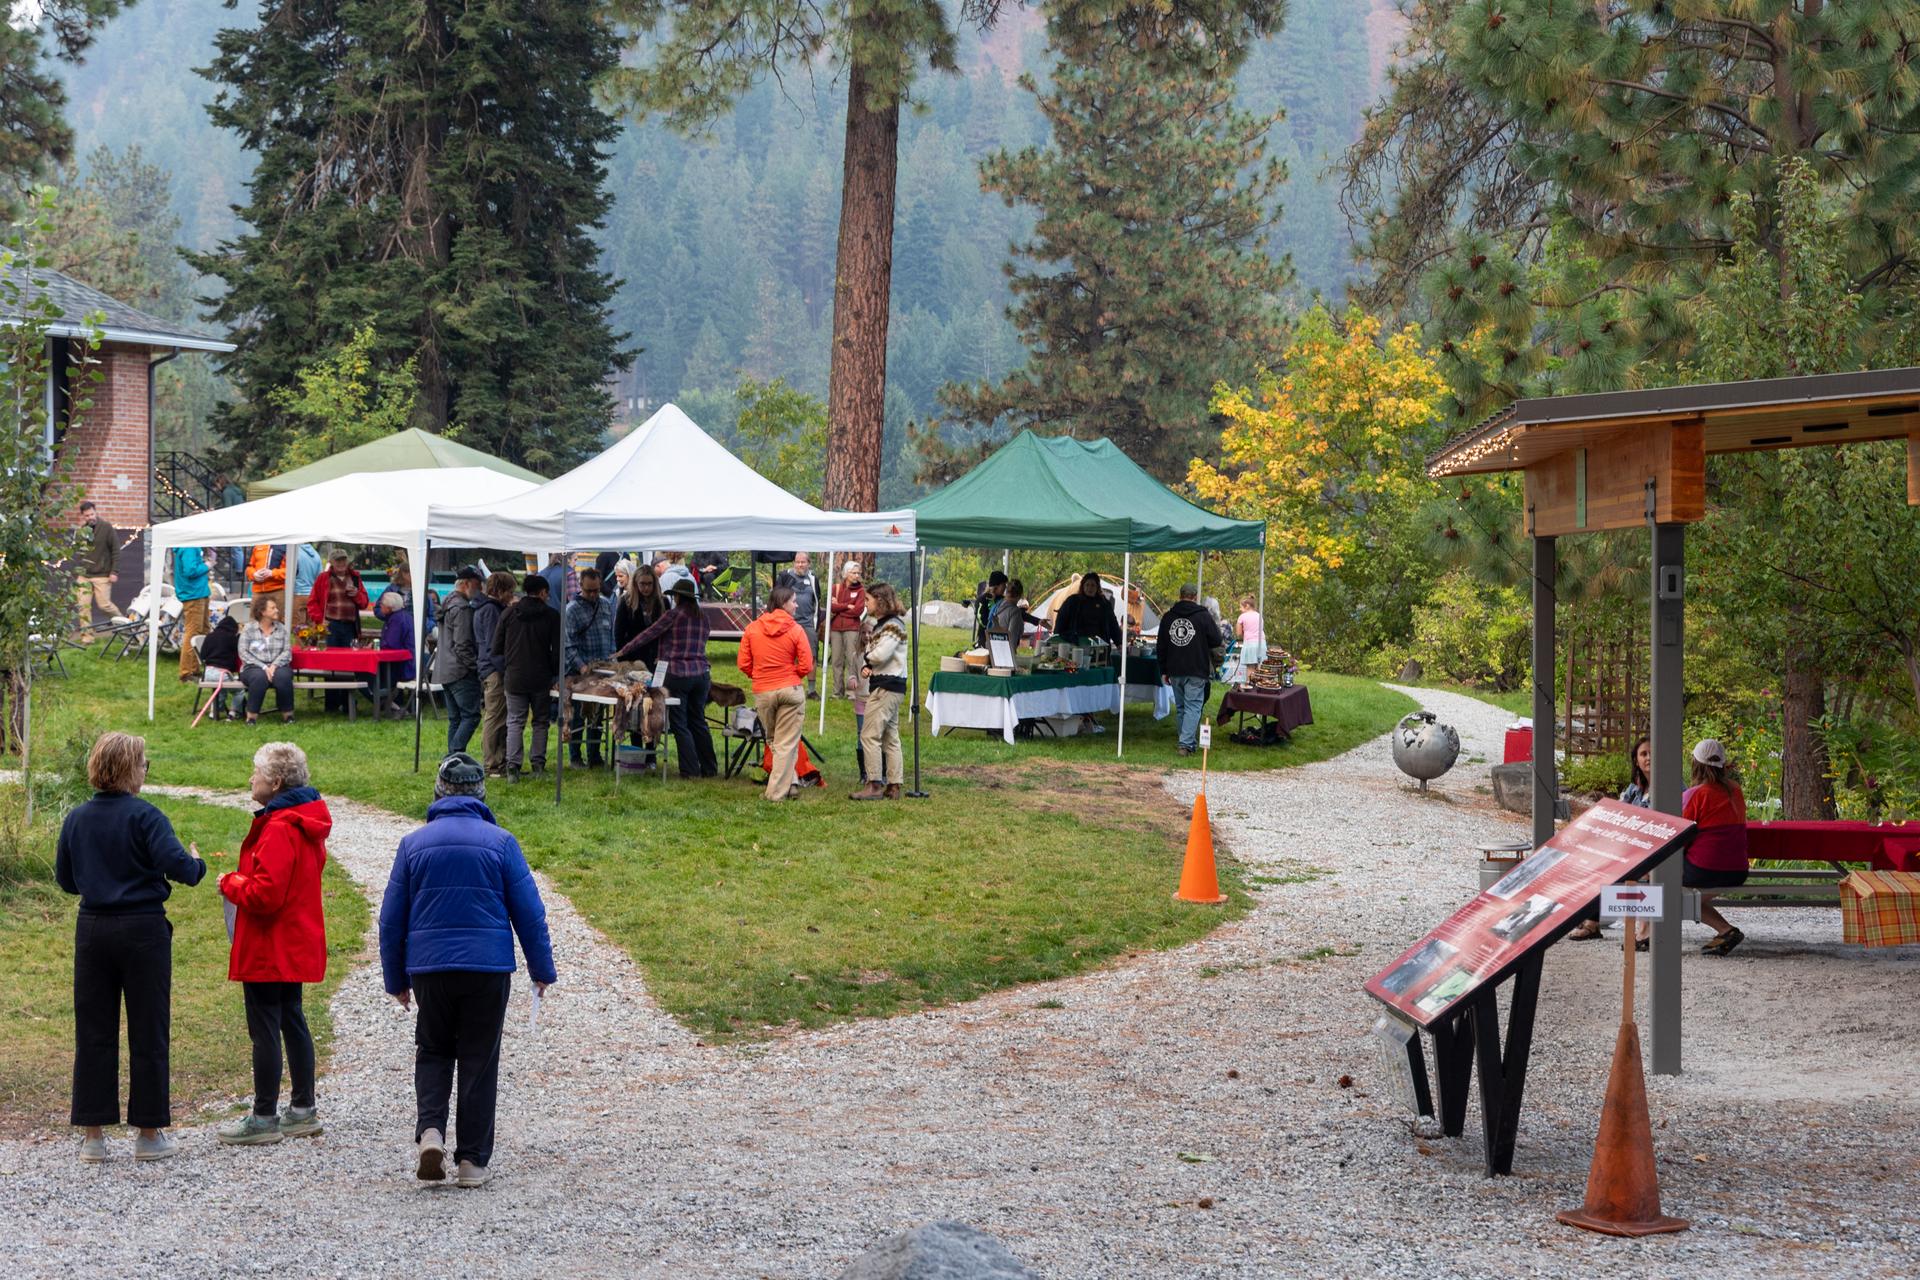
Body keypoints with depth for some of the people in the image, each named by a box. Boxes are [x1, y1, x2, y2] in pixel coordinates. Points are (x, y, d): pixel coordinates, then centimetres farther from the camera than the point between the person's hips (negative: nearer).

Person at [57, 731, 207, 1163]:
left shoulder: (76, 819, 4)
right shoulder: (144, 816, -12)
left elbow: (65, 879, 12)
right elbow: (178, 866, -21)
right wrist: (196, 863, 0)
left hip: (92, 930, 5)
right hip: (143, 931, -5)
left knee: (93, 1033, 9)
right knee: (148, 1032, 4)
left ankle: (93, 1135, 10)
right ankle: (149, 1134, 9)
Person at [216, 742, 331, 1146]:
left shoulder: (279, 828, -22)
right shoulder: (306, 822, 10)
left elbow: (265, 893, -27)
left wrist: (231, 883, -9)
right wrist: (242, 880, 11)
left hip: (270, 946, -10)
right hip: (298, 943, 10)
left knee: (264, 1029, -3)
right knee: (291, 1021, 17)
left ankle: (264, 1118, 3)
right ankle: (303, 1110, 23)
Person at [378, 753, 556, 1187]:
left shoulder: (413, 843, 3)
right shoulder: (500, 841, -2)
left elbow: (392, 918, 7)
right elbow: (529, 912, 0)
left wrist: (396, 979, 16)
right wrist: (542, 969, 10)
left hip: (429, 968, 1)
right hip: (489, 968, -1)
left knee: (432, 1052, 17)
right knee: (479, 1062, 8)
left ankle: (429, 1129, -7)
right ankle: (473, 1160, 9)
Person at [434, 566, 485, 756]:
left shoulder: (448, 603, 18)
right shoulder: (462, 608, -14)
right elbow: (462, 645, -19)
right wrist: (477, 666, -13)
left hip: (445, 672, 10)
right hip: (461, 672, -10)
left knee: (455, 719, 12)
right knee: (471, 715, -10)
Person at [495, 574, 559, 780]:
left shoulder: (509, 614, 2)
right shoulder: (551, 616, -3)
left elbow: (497, 648, 4)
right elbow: (557, 650, -4)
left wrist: (503, 673, 14)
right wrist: (554, 674, 9)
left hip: (514, 678, 1)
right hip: (541, 678, -1)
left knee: (515, 722, 3)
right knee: (540, 721, 13)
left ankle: (513, 765, -9)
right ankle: (538, 762, 12)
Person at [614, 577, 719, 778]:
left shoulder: (673, 615, -6)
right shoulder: (703, 617, 11)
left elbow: (648, 635, -3)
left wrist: (623, 652, 7)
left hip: (678, 673, -6)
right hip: (701, 673, 6)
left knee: (680, 724, 1)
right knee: (698, 722, 15)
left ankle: (691, 770, -2)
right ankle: (709, 769, 16)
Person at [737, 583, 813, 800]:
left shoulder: (752, 629, 0)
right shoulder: (795, 630, -8)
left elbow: (744, 664, 0)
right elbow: (806, 666, -9)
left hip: (762, 692, 3)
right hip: (790, 689, -3)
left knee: (773, 740, 18)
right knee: (787, 742, 4)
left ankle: (788, 783, 17)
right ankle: (778, 791, 3)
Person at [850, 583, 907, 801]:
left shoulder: (893, 625, -14)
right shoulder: (879, 624, 17)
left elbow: (880, 654, -24)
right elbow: (871, 651, 14)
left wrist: (868, 658, -2)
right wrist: (866, 666, -7)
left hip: (887, 687, -10)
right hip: (885, 686, 10)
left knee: (870, 735, -10)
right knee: (890, 738, 10)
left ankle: (874, 785, -10)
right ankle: (894, 786, 13)